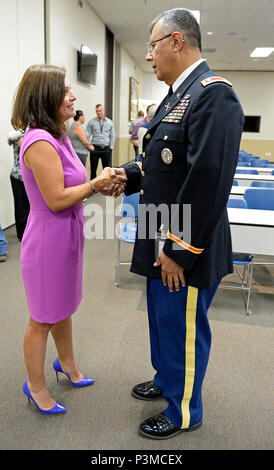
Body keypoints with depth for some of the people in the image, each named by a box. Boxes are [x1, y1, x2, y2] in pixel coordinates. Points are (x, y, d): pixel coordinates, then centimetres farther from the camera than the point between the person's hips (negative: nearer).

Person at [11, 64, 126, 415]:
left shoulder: (58, 137, 8)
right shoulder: (40, 142, -22)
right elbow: (56, 199, -24)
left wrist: (99, 186, -2)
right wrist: (96, 184, -14)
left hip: (65, 237, 9)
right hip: (47, 241, -9)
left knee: (63, 307, 24)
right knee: (43, 318, 9)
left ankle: (66, 364, 46)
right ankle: (36, 386, 32)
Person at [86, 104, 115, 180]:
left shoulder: (109, 122, 7)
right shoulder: (91, 122, 3)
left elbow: (112, 136, 10)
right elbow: (87, 134, 1)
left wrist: (111, 147, 4)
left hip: (106, 149, 1)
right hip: (95, 149, -1)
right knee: (93, 169, 5)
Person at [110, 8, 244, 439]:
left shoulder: (214, 94, -18)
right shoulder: (177, 96, 14)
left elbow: (209, 180, -26)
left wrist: (180, 250, -22)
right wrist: (129, 175, 2)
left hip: (186, 247, -9)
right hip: (163, 241, 9)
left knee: (182, 329, 9)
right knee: (162, 319, 24)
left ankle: (184, 412, 33)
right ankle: (166, 381, 49)